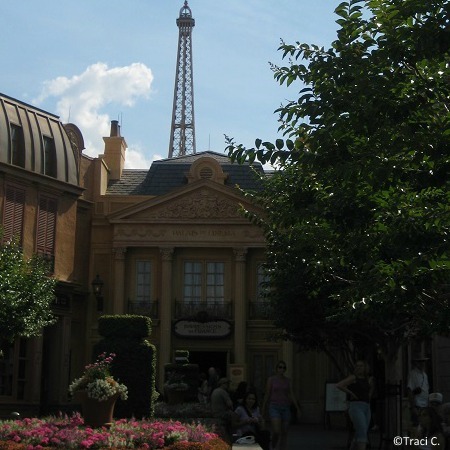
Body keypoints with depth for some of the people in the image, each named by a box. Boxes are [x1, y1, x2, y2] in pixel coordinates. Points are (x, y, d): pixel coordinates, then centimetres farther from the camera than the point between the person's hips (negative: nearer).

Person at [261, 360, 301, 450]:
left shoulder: (287, 381, 8)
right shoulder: (271, 379, -1)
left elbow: (291, 395, 7)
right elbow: (267, 394, 2)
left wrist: (298, 409, 2)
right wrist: (264, 409, 4)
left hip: (285, 408, 4)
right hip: (274, 407, -4)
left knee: (284, 433, 3)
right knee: (276, 431, -17)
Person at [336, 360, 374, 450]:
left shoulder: (369, 379, 14)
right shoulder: (353, 377, -4)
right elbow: (338, 385, -14)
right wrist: (351, 393, -10)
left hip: (366, 408, 7)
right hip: (355, 407, -7)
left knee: (360, 433, 7)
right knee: (362, 430, -22)